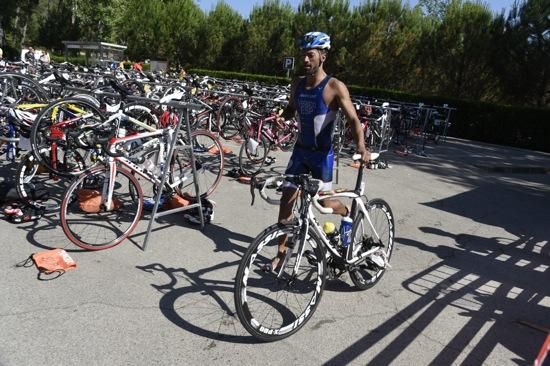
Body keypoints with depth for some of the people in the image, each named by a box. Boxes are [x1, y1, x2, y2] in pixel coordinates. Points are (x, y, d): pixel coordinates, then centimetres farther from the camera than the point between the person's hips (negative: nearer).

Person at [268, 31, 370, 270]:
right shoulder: (297, 84, 2)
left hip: (322, 154, -5)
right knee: (286, 199, 2)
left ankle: (347, 212, 42)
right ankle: (281, 251, 14)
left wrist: (361, 146, -37)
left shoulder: (334, 87, -15)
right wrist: (281, 117, -2)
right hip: (300, 150, 5)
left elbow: (353, 119, -20)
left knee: (324, 202, 5)